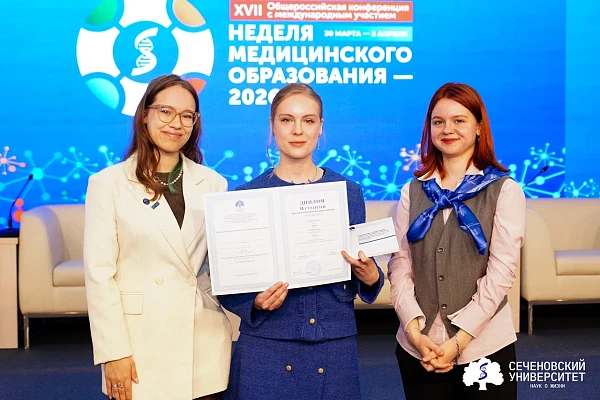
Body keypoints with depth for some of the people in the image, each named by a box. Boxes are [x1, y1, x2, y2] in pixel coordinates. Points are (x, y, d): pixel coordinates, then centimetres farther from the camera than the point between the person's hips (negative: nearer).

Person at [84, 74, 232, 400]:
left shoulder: (213, 184, 6)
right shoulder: (108, 183, -2)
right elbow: (99, 274, -6)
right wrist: (114, 351, -10)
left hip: (205, 343, 3)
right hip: (140, 342, -2)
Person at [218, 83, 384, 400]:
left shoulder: (348, 192, 3)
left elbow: (361, 270, 10)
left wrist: (370, 277, -11)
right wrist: (255, 302, -17)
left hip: (334, 345, 2)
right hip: (265, 346, -1)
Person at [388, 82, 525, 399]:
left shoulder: (504, 190, -2)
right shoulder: (413, 192, 6)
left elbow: (501, 272, -9)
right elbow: (399, 266, 1)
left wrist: (458, 340, -14)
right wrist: (415, 331, -11)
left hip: (484, 346, -2)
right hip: (417, 347, 2)